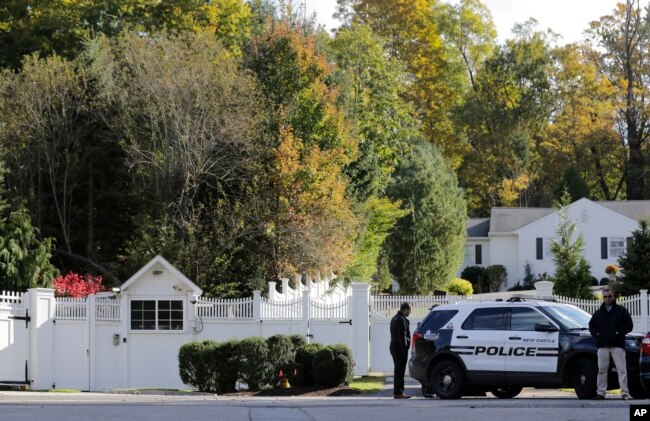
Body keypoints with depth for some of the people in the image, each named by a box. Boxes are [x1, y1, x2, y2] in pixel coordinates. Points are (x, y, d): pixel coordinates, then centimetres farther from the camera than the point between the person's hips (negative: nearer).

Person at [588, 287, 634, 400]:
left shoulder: (621, 311, 7)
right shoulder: (598, 313, 17)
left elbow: (629, 325, 3)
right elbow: (591, 326, 23)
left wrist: (619, 333, -9)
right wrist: (596, 334, 4)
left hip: (617, 345, -3)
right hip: (603, 345, 3)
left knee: (621, 369, -9)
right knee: (602, 369, 3)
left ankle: (625, 393, -11)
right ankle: (601, 393, 7)